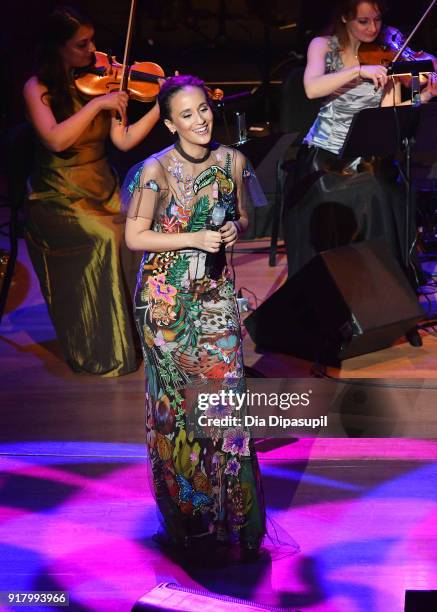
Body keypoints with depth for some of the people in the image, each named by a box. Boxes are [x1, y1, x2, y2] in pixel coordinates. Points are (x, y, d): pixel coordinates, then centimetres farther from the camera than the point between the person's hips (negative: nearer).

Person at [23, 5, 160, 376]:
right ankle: (98, 352, -15)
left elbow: (124, 141, -2)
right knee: (102, 240, -28)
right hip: (58, 197, -4)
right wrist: (97, 104, -23)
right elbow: (56, 140, -22)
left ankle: (128, 335, -7)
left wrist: (162, 106, -10)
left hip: (101, 191, 4)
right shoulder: (38, 88, -6)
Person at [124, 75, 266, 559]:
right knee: (176, 399, 6)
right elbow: (134, 236, -8)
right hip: (168, 297, -3)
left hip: (216, 292, 3)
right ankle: (185, 512, 22)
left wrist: (235, 229, -7)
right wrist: (195, 238, -17)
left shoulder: (232, 161, 2)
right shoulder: (157, 171, -11)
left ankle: (231, 510, 15)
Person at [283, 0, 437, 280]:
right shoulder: (324, 46, 0)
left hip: (367, 161, 1)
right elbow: (312, 89, -20)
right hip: (323, 161, -1)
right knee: (321, 235, -16)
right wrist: (359, 71, -26)